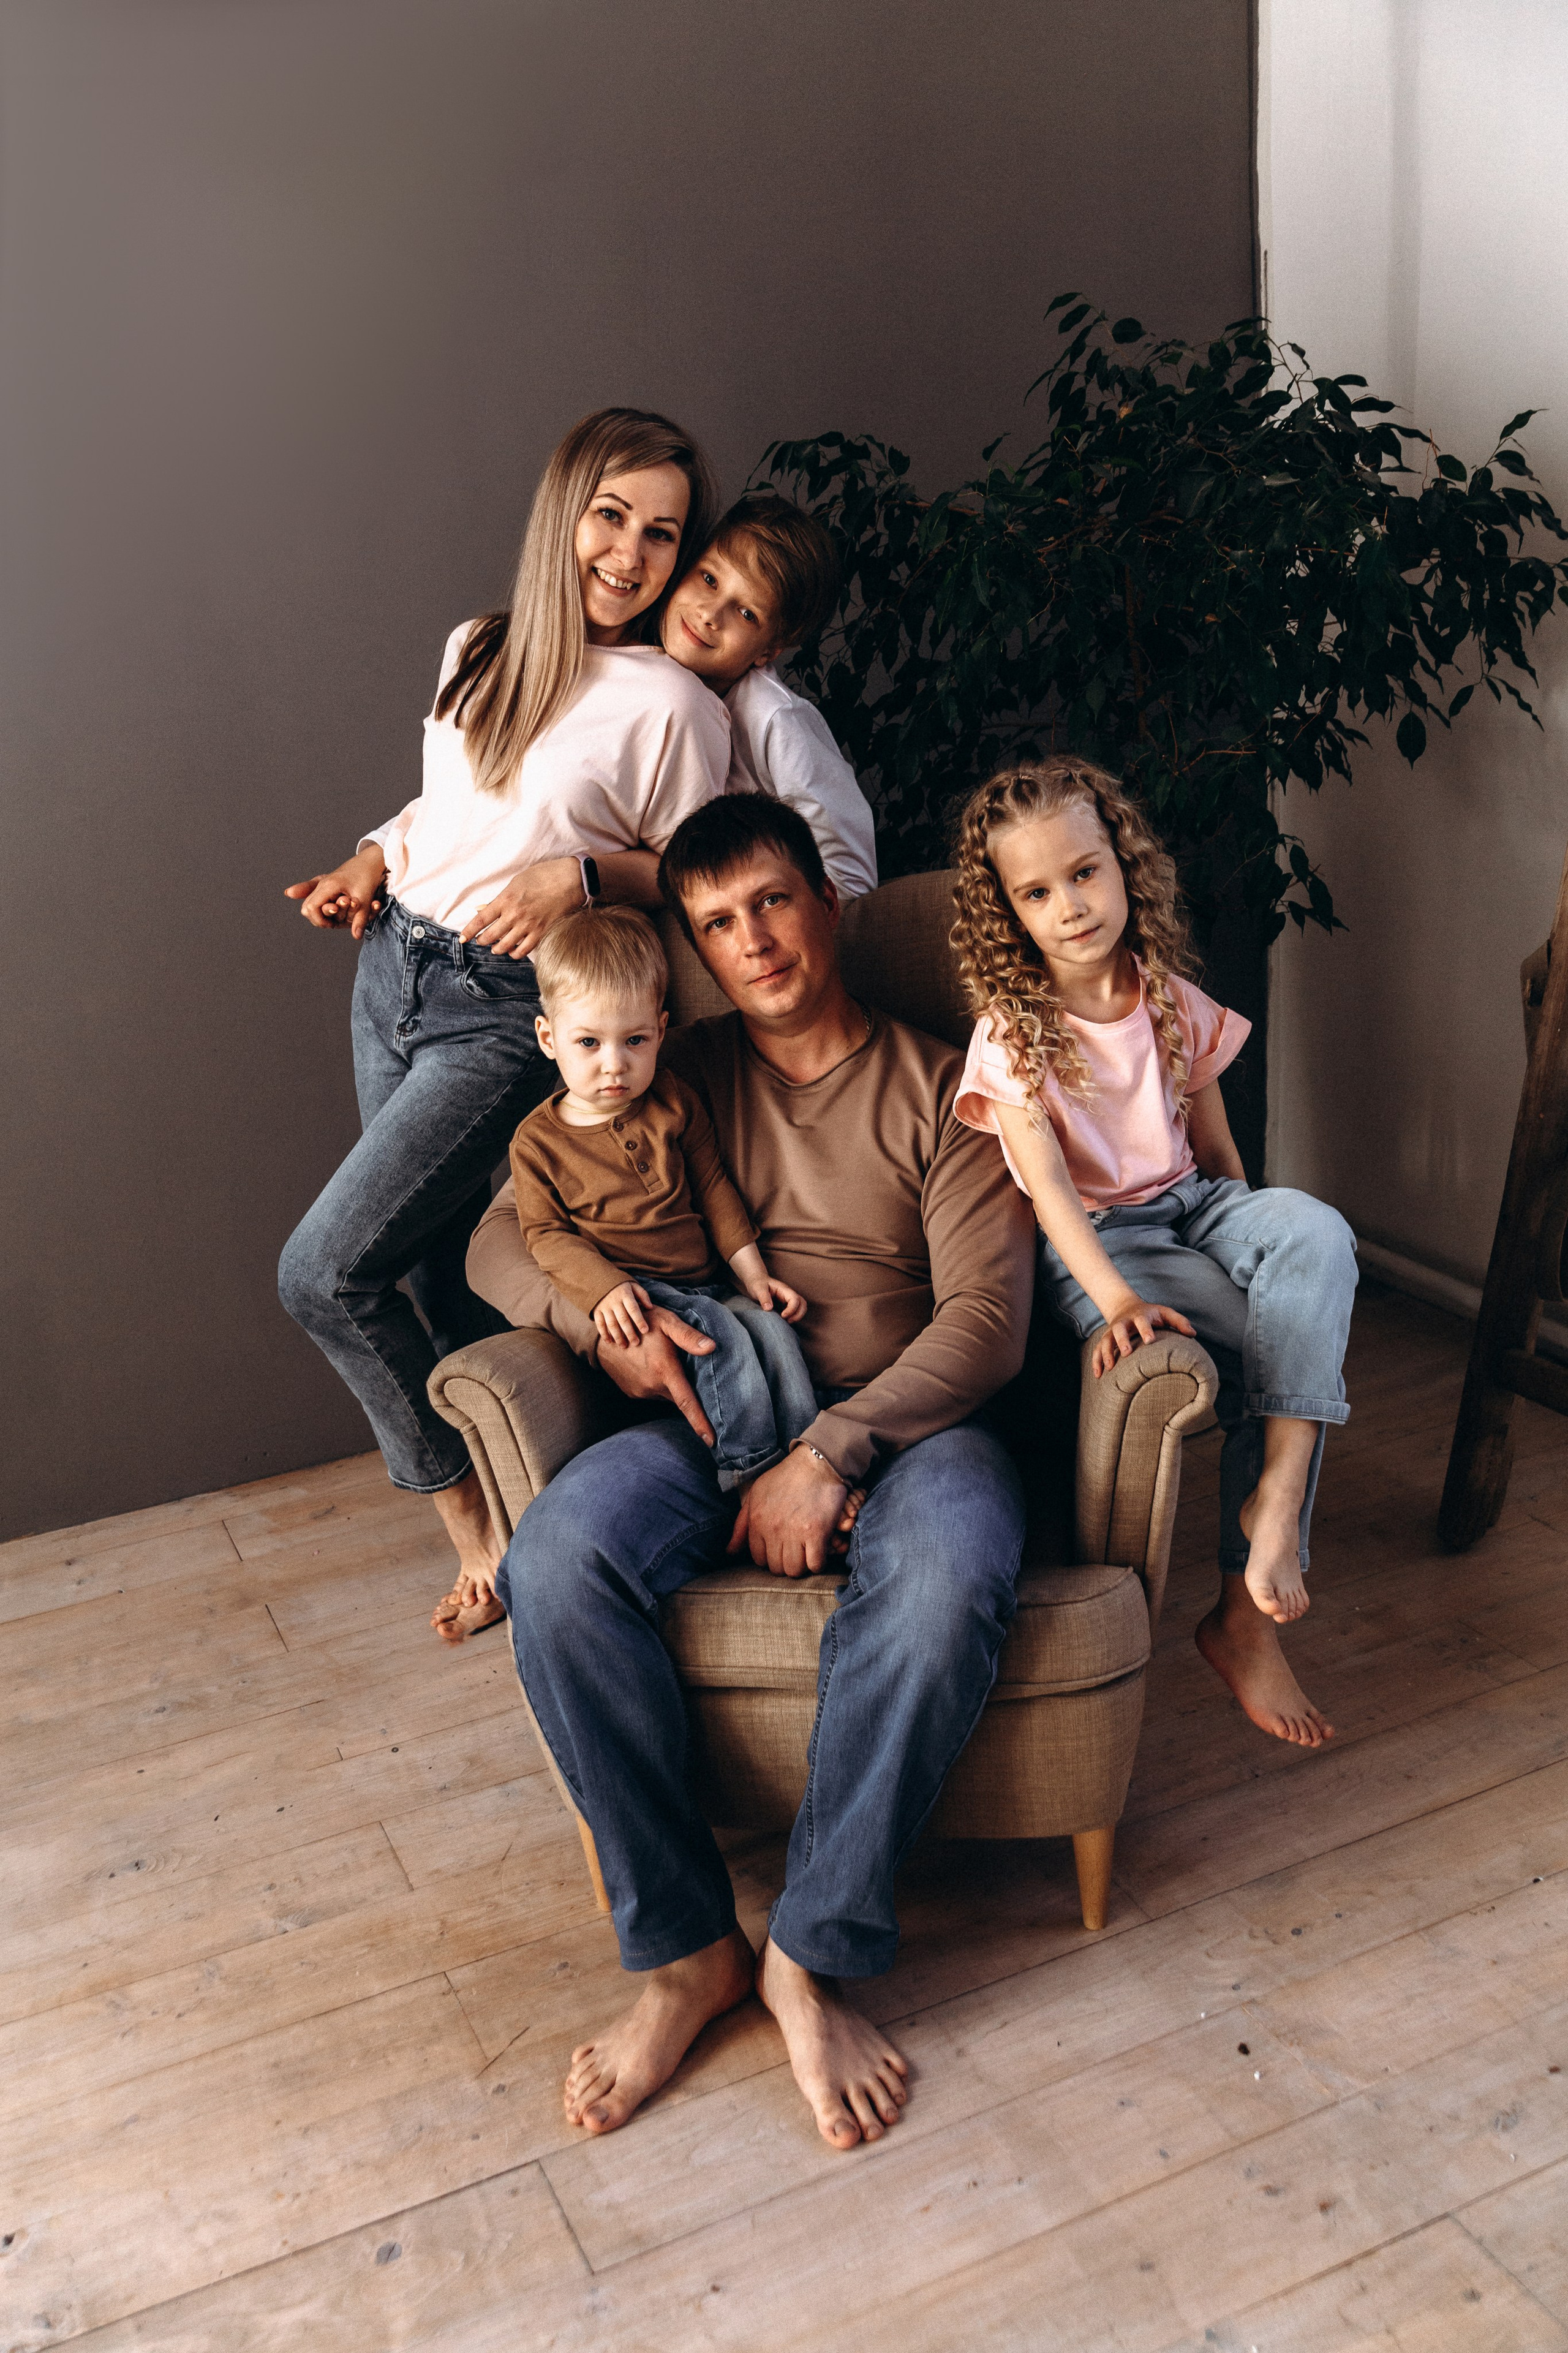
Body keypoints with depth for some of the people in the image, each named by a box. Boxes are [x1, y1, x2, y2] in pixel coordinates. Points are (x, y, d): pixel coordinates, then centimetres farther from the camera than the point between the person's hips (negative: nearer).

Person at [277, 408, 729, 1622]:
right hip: (394, 966, 7)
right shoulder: (477, 651, 8)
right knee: (441, 1264, 11)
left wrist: (583, 872, -20)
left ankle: (491, 1529, 9)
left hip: (504, 1009, -7)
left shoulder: (672, 706, -11)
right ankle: (484, 1530, 28)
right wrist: (371, 861, 7)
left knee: (324, 1272, -10)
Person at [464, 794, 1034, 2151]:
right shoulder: (675, 1081, 15)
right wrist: (602, 1318, -9)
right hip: (717, 1414, 2)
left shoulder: (940, 1086, 7)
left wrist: (836, 1449, -19)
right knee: (558, 1554, -29)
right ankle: (686, 1949, -14)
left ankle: (812, 1956, -19)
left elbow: (987, 1320, -4)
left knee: (954, 1576, -37)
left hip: (904, 1420, -2)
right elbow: (502, 1242, 13)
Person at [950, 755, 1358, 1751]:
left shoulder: (1174, 1004, 6)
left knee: (1317, 1230, -29)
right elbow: (1046, 1183, -20)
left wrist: (1267, 1248, 8)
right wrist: (1115, 1297, -34)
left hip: (1190, 1209, 5)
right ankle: (1249, 1610, -12)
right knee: (1276, 1343, -27)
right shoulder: (1011, 1032, -8)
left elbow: (1218, 1153, 13)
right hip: (1091, 1245, -5)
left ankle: (1275, 1502, -32)